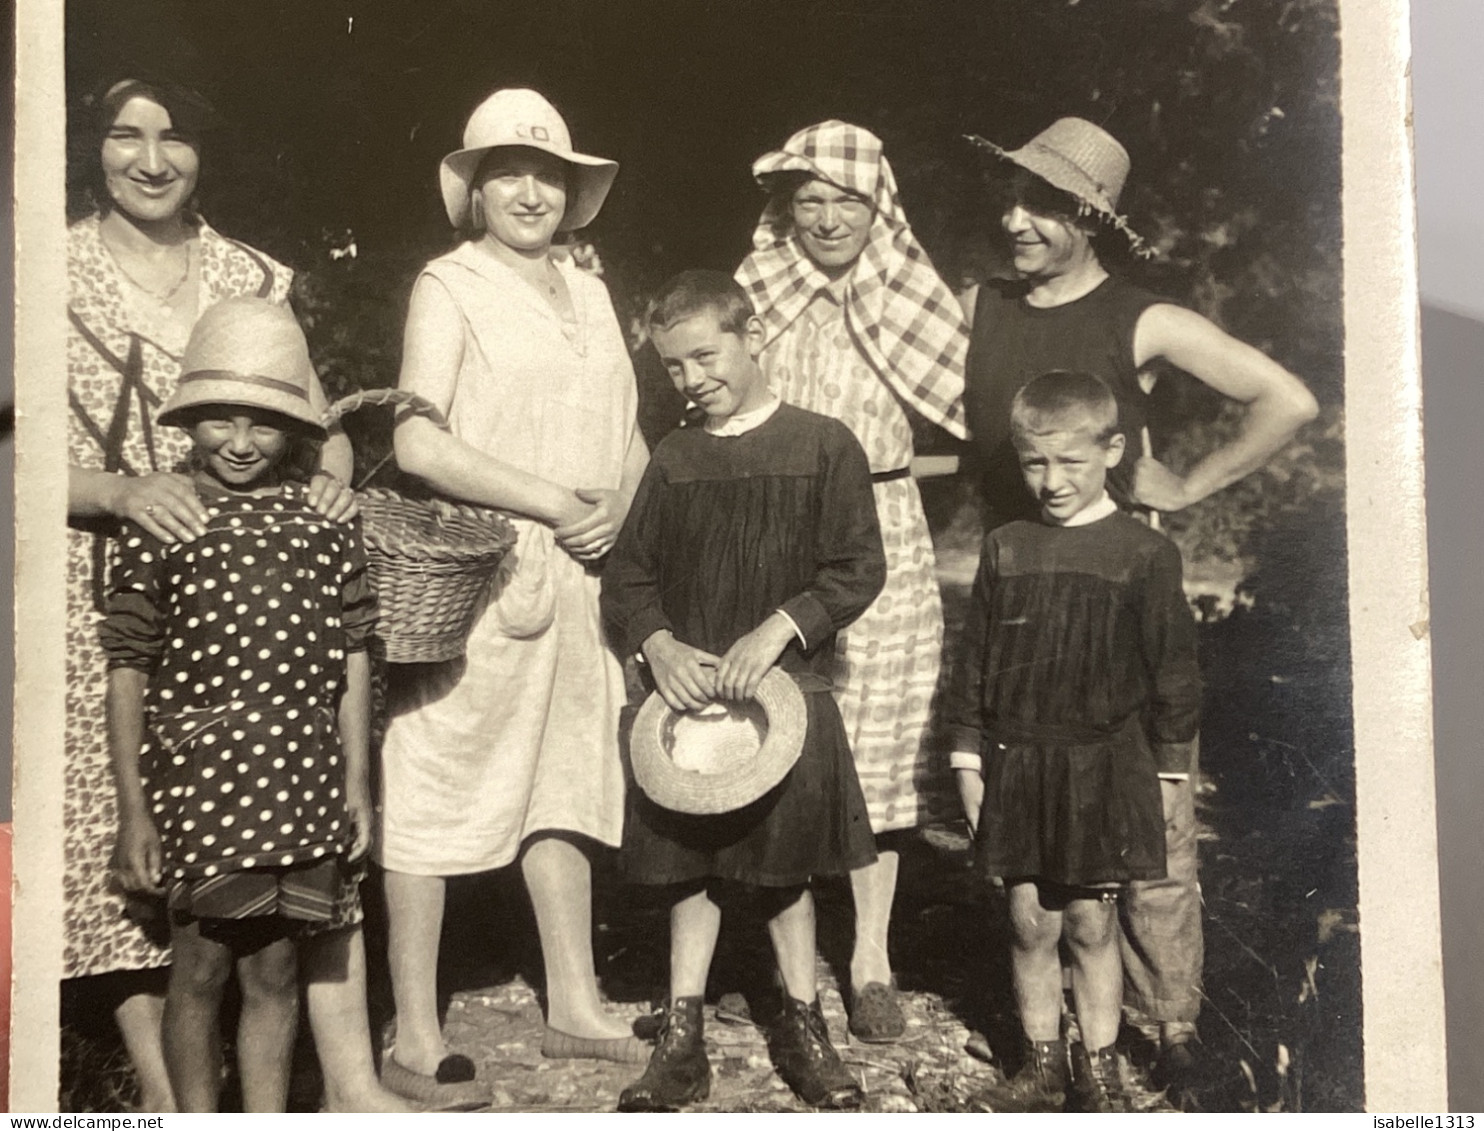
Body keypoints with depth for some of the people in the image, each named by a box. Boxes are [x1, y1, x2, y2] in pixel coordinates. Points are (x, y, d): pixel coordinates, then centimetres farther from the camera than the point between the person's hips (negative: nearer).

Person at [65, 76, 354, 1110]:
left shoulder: (254, 278, 11)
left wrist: (332, 467, -11)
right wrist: (123, 490, -22)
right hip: (102, 594, -2)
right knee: (113, 823, -3)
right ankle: (160, 1080, 9)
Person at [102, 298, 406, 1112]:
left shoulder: (325, 523, 4)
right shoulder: (158, 524, -3)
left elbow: (351, 656, 8)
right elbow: (127, 671, -1)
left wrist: (357, 783, 8)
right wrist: (134, 810, -3)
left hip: (302, 784, 2)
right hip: (198, 779, -2)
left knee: (274, 971, 10)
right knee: (201, 969, 8)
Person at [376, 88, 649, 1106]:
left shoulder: (589, 292, 16)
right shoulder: (450, 286, -3)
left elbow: (631, 434, 17)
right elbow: (419, 444, -14)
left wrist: (615, 509, -4)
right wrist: (555, 503, -14)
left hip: (578, 573, 7)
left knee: (565, 782, 13)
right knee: (432, 793, -1)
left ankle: (575, 1005, 25)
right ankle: (416, 1040, 9)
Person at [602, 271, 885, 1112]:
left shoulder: (823, 445, -4)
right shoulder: (674, 460, 6)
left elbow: (859, 568, -7)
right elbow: (629, 574, 7)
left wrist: (776, 630, -18)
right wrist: (659, 646, -11)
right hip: (688, 687, 3)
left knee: (786, 868, 9)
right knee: (691, 868, 9)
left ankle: (804, 1027, 27)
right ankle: (683, 1041, 20)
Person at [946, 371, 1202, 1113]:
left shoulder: (1144, 555, -4)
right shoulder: (1004, 550, 3)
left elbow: (1172, 670, 0)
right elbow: (973, 661, 7)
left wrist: (1166, 768, 1)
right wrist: (968, 761, 5)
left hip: (1105, 767, -2)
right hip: (1016, 765, 3)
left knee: (1091, 924, 6)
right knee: (1030, 921, 9)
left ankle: (1099, 1068, 23)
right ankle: (1043, 1062, 24)